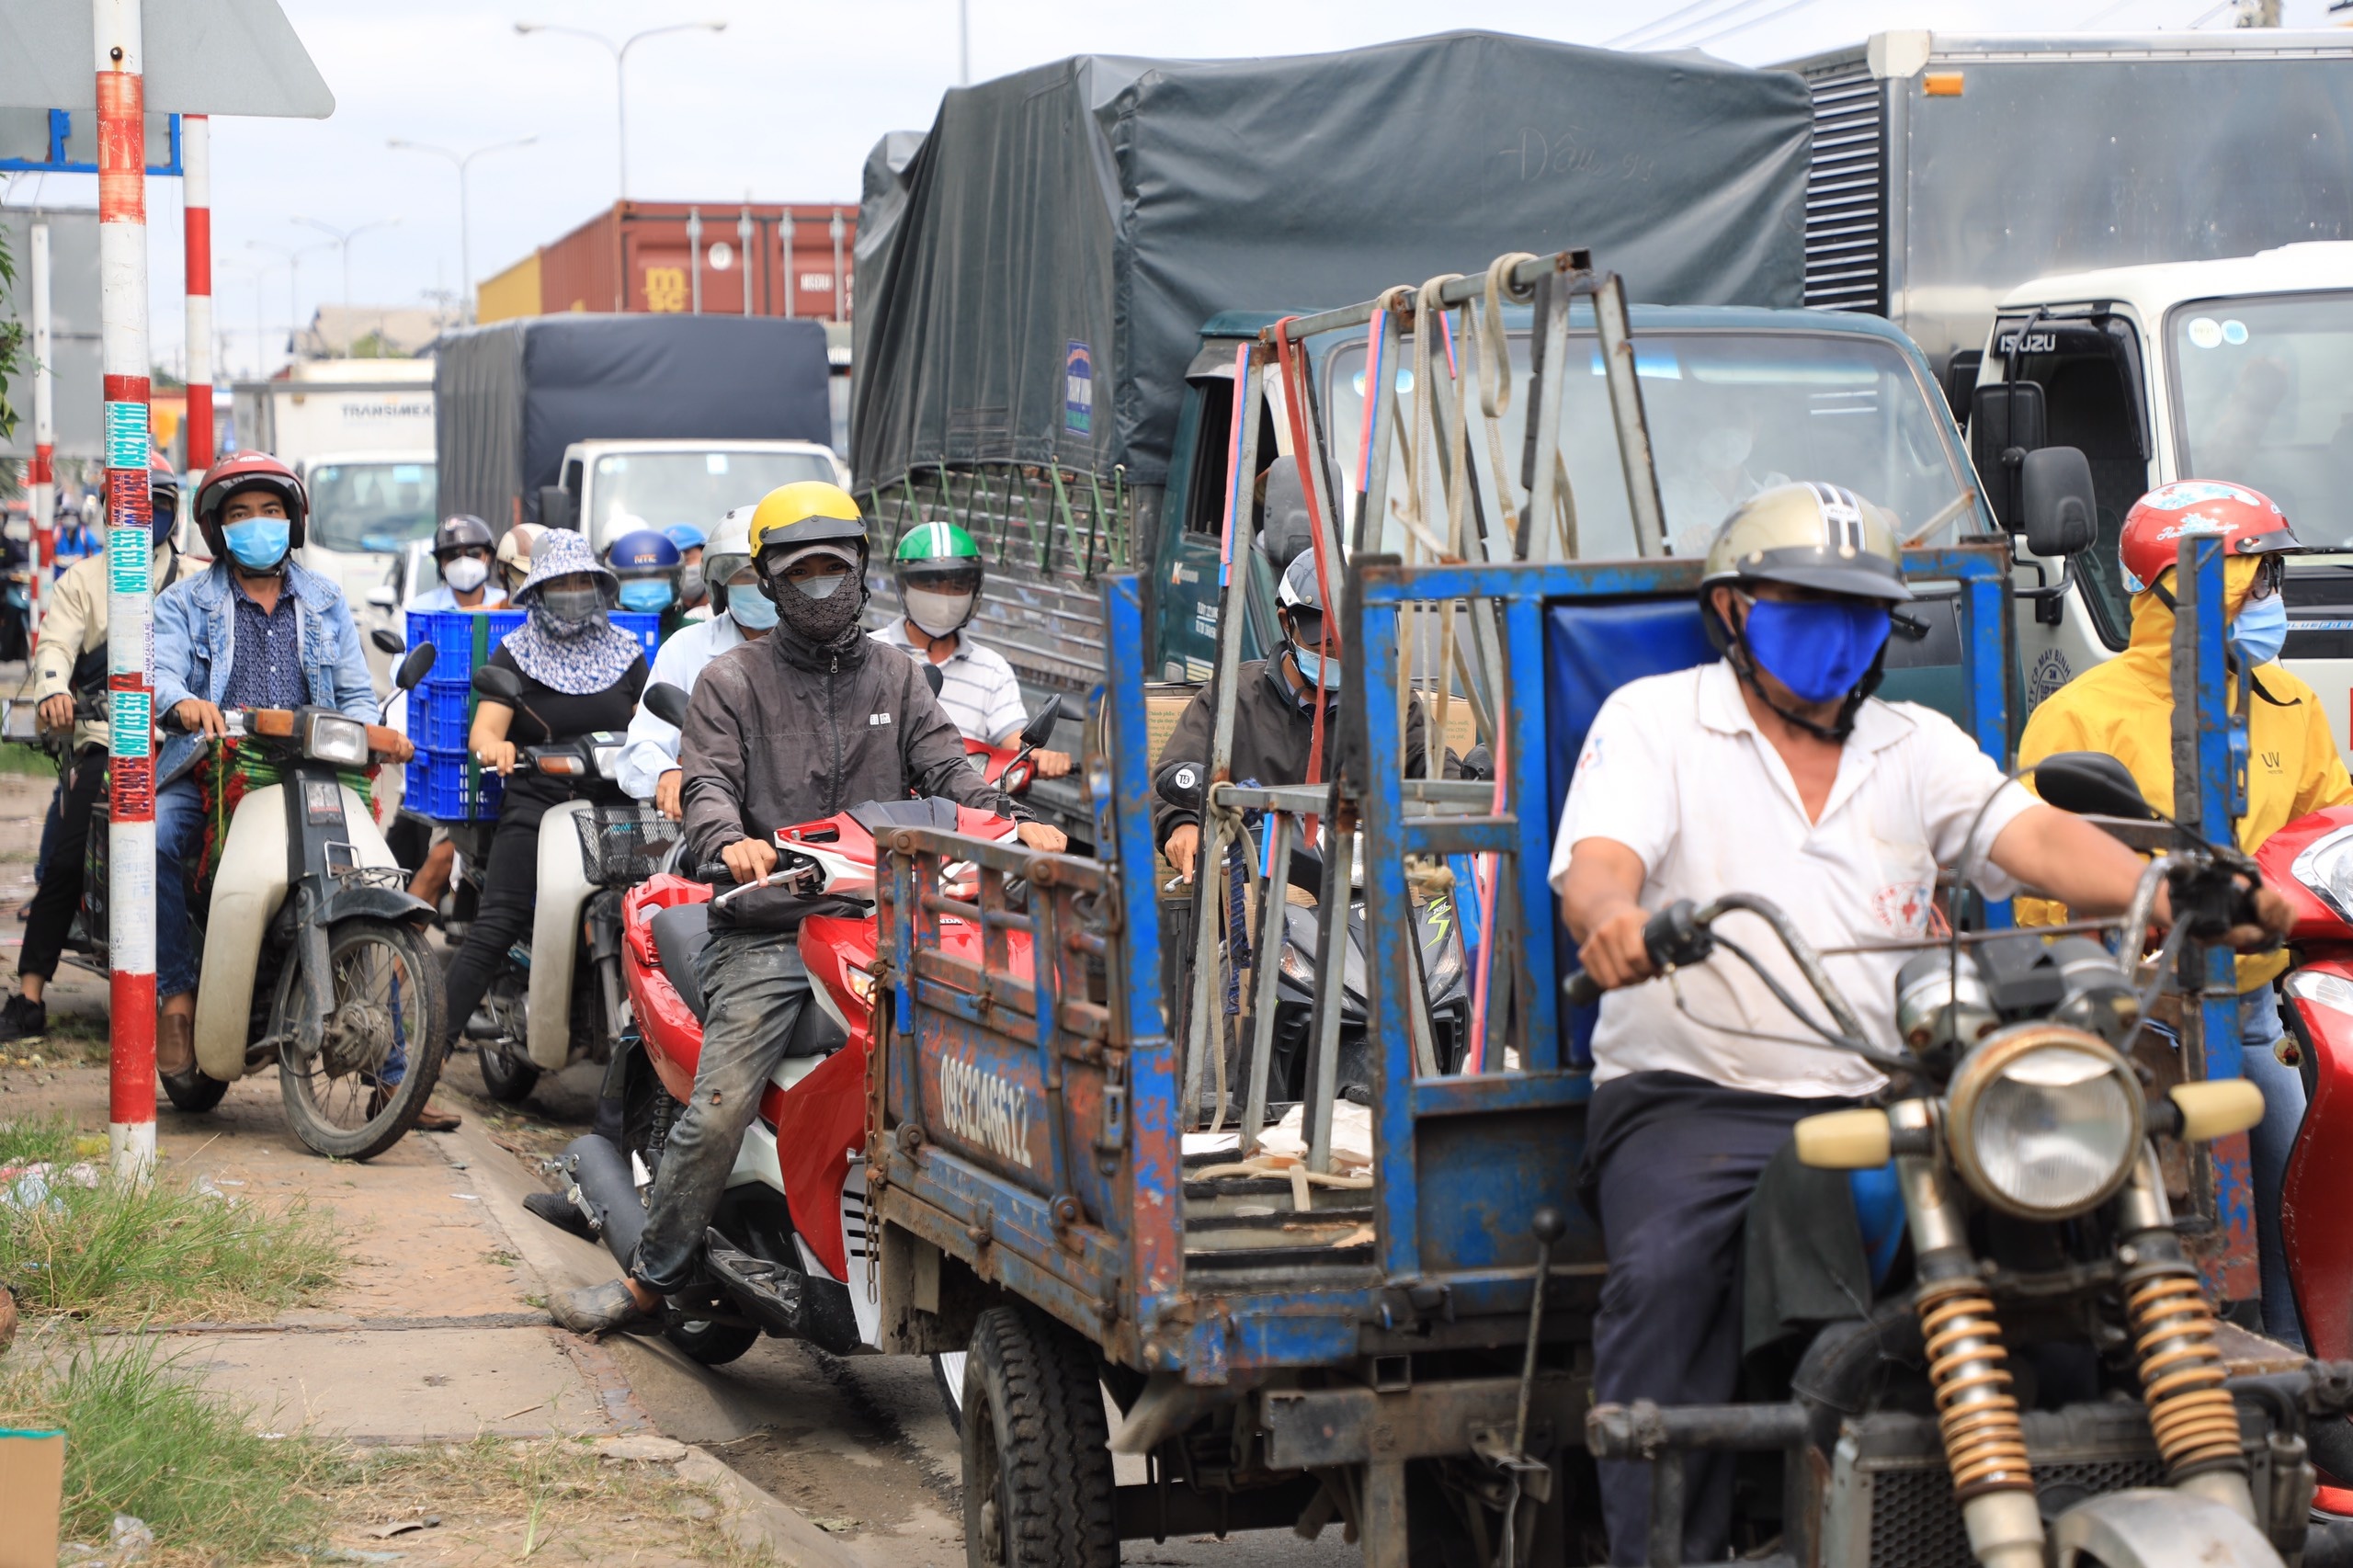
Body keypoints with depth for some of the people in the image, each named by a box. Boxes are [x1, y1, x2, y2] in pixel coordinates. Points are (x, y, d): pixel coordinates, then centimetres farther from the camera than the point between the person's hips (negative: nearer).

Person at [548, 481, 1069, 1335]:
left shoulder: (896, 676, 19)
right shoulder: (732, 681, 9)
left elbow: (946, 766, 8)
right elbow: (708, 786, -4)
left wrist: (1011, 820, -13)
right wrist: (729, 840, -28)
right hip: (765, 935, -3)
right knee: (718, 1111, -14)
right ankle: (651, 1281, -1)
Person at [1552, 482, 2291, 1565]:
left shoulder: (1918, 746, 18)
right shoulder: (1653, 720, 9)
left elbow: (2036, 838, 2)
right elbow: (1597, 864, -8)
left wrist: (2179, 900, -18)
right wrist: (1611, 916, -35)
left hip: (1878, 1101, 3)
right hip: (1691, 1097, -3)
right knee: (1670, 1270, -31)